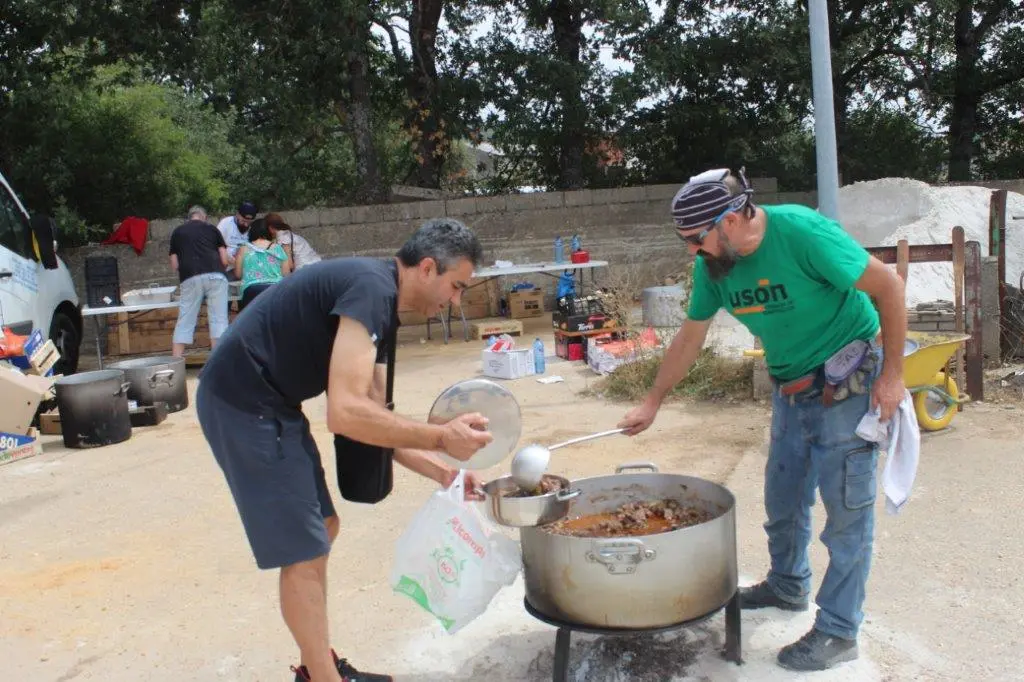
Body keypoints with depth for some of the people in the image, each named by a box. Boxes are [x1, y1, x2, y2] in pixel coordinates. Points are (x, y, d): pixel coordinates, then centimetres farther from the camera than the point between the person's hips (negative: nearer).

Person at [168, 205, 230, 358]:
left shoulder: (177, 232, 20)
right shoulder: (211, 228, 17)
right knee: (218, 319, 2)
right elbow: (224, 259, 13)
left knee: (184, 322, 7)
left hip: (190, 279, 1)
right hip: (215, 276, -1)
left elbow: (174, 264, 17)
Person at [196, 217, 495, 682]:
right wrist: (440, 437, -21)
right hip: (243, 403, -10)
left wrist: (441, 471, 7)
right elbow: (345, 414, -29)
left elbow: (374, 416, 13)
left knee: (321, 531, 17)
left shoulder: (377, 300, 10)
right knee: (304, 552, -2)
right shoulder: (371, 288, -21)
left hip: (266, 403, 10)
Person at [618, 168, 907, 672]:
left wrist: (892, 375, -16)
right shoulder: (712, 265, -6)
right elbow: (690, 337, 6)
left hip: (849, 381, -6)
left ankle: (838, 632, 14)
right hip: (791, 386, 7)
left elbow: (889, 286, -18)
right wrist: (652, 402, 8)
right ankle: (787, 587, 41)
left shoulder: (803, 233, -26)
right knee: (782, 498, 17)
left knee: (847, 508, 1)